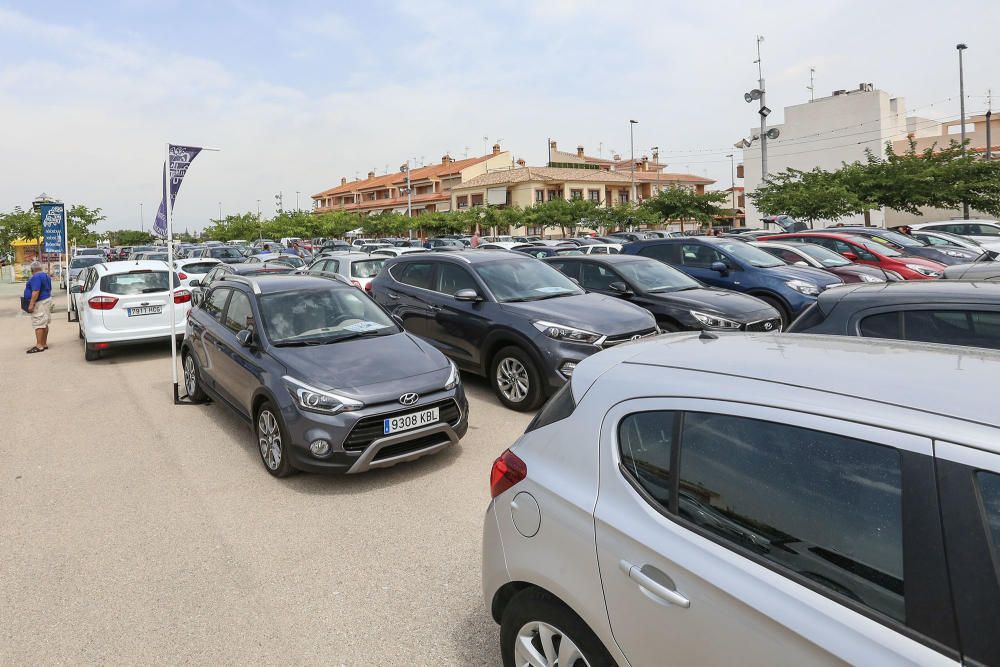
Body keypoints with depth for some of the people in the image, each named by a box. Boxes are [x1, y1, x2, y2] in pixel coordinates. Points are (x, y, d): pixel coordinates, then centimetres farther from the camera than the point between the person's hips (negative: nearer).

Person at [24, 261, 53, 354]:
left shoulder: (36, 277, -16)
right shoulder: (46, 276, 14)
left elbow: (36, 292, -23)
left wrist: (31, 304, -23)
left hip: (40, 303, -10)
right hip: (47, 300, 10)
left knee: (38, 325, -10)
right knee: (44, 324, 11)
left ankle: (39, 346, -11)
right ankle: (44, 344, 15)